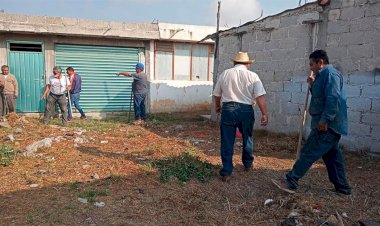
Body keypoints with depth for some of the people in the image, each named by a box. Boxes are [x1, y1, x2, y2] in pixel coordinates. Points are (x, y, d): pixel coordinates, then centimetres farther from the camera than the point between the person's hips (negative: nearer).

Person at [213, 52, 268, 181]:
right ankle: (248, 164, 38)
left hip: (228, 109, 0)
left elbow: (217, 94, 12)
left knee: (227, 141, 7)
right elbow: (260, 97, -10)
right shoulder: (252, 76, -2)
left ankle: (226, 171, 9)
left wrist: (217, 106, 29)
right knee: (247, 138, 21)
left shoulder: (225, 74, 5)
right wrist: (264, 114, -8)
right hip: (246, 110, 0)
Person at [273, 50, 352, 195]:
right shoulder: (323, 75, 19)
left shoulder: (330, 74, -13)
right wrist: (313, 86, 11)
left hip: (327, 126, -10)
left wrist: (325, 119, -26)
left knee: (308, 153, -8)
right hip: (329, 125, 10)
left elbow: (333, 98, -24)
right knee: (332, 156, 15)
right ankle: (342, 187, 24)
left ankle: (291, 182, -4)